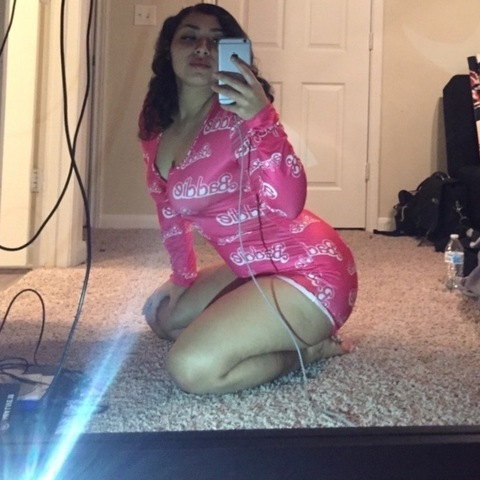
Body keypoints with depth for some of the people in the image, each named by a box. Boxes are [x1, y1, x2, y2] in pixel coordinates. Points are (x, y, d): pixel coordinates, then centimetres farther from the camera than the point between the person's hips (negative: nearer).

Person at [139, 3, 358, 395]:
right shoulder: (155, 128, 4)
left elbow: (289, 204, -32)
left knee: (192, 368, -22)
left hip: (310, 271, -9)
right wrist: (183, 277, 29)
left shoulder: (237, 116, -19)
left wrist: (262, 120, -43)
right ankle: (289, 334, 17)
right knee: (161, 315, 23)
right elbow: (171, 208, 20)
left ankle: (308, 348, 2)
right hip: (251, 269, 9)